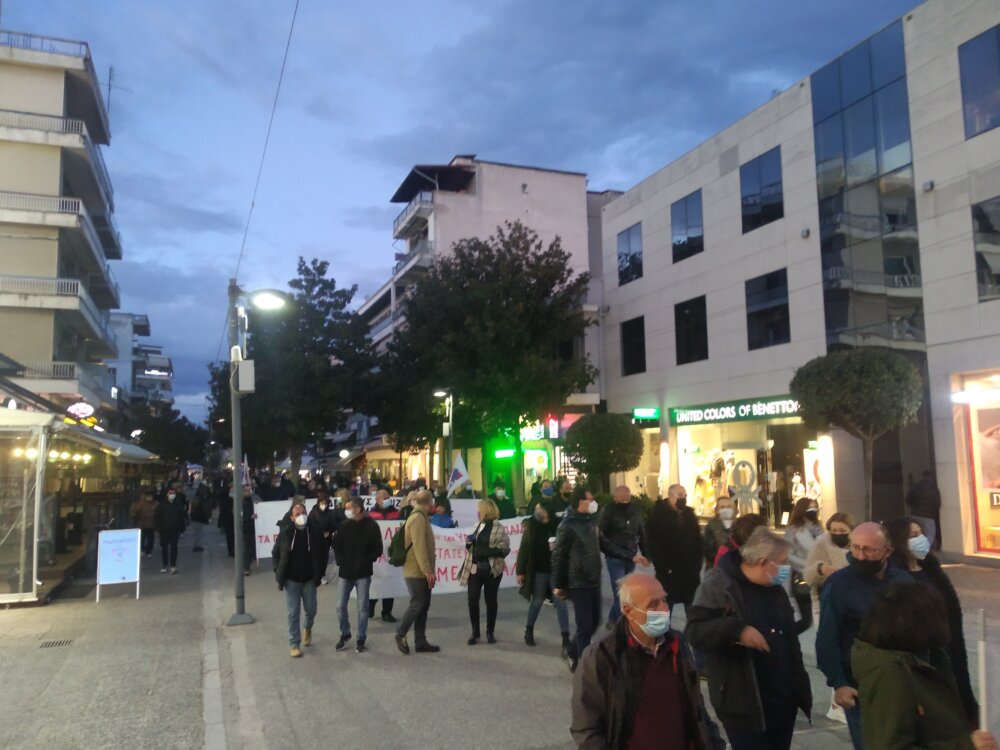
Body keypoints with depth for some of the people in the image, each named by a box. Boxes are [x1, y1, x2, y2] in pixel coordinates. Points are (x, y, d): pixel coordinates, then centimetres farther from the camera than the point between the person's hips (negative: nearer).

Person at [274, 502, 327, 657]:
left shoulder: (315, 531, -9)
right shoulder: (285, 532, -9)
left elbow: (322, 554, -1)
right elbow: (277, 554, 0)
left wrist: (319, 574, -4)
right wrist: (279, 575, -4)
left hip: (309, 579, 1)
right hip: (291, 579, -1)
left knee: (311, 610, 10)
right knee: (293, 613, 3)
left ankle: (307, 628, 42)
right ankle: (294, 643, 16)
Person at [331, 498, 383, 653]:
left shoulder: (371, 526, -6)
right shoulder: (344, 525, 1)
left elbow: (378, 549, -3)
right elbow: (336, 545, 8)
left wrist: (366, 561, -13)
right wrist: (340, 561, -5)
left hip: (363, 573, -2)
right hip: (345, 572, 3)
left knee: (362, 607, 2)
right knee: (341, 606, 6)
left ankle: (361, 640, 15)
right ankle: (345, 634, 28)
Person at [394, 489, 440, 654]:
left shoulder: (421, 517, 16)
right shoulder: (418, 518, -16)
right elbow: (419, 547, -23)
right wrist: (428, 571, -24)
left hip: (421, 571, 10)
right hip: (417, 571, -10)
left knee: (423, 606, 10)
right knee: (417, 604, -4)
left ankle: (421, 642, 14)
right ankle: (400, 634, 11)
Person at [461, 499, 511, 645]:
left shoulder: (499, 528, -9)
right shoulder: (477, 526, 11)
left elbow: (505, 549, -13)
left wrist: (488, 552, -24)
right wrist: (469, 542, 0)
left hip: (492, 570, -5)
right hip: (475, 568, 5)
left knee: (490, 600, 7)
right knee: (472, 600, 2)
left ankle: (490, 632, 21)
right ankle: (475, 632, 15)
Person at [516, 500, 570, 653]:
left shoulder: (559, 525, -7)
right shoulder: (531, 525, -5)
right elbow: (524, 549, -4)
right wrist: (520, 571, -5)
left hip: (556, 570, -1)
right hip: (538, 571, 1)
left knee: (561, 603, -1)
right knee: (537, 602, 14)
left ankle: (566, 639, 2)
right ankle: (529, 630, 36)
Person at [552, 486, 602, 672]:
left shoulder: (592, 520, 8)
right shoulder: (569, 525, -14)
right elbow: (558, 556, -12)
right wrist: (557, 585, -10)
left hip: (594, 581, 8)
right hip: (579, 583, -8)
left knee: (594, 622, 15)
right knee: (585, 626, -2)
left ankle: (573, 652, 36)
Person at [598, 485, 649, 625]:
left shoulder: (636, 508, 0)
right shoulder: (609, 510, -12)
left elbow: (641, 532, 9)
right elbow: (601, 536, -9)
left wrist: (645, 553, 8)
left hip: (631, 556, 4)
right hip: (615, 557, -4)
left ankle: (613, 620, 29)